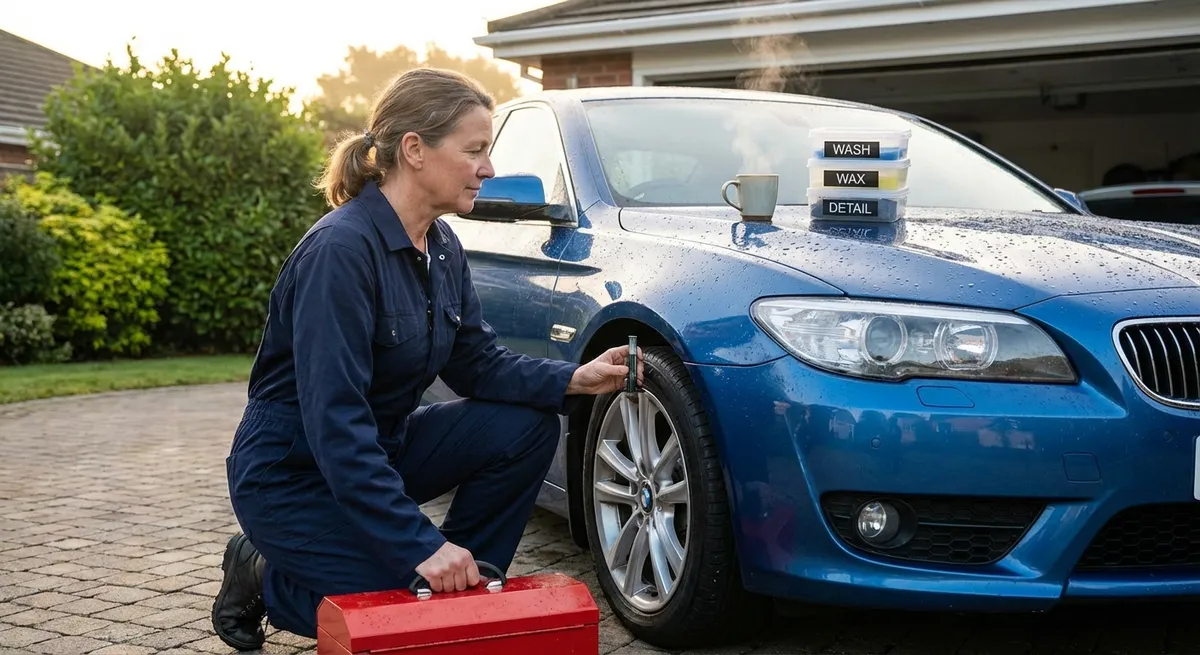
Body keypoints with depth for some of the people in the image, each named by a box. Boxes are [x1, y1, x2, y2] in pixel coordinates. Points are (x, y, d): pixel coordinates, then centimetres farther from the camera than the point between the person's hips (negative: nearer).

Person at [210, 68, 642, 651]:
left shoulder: (442, 247, 0)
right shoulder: (341, 248, -27)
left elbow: (475, 363, 5)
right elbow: (334, 423, -31)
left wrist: (572, 380, -13)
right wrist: (422, 546, -33)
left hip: (379, 449, 8)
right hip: (292, 476, -8)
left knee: (528, 424, -8)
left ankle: (461, 587, 5)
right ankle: (264, 580, 6)